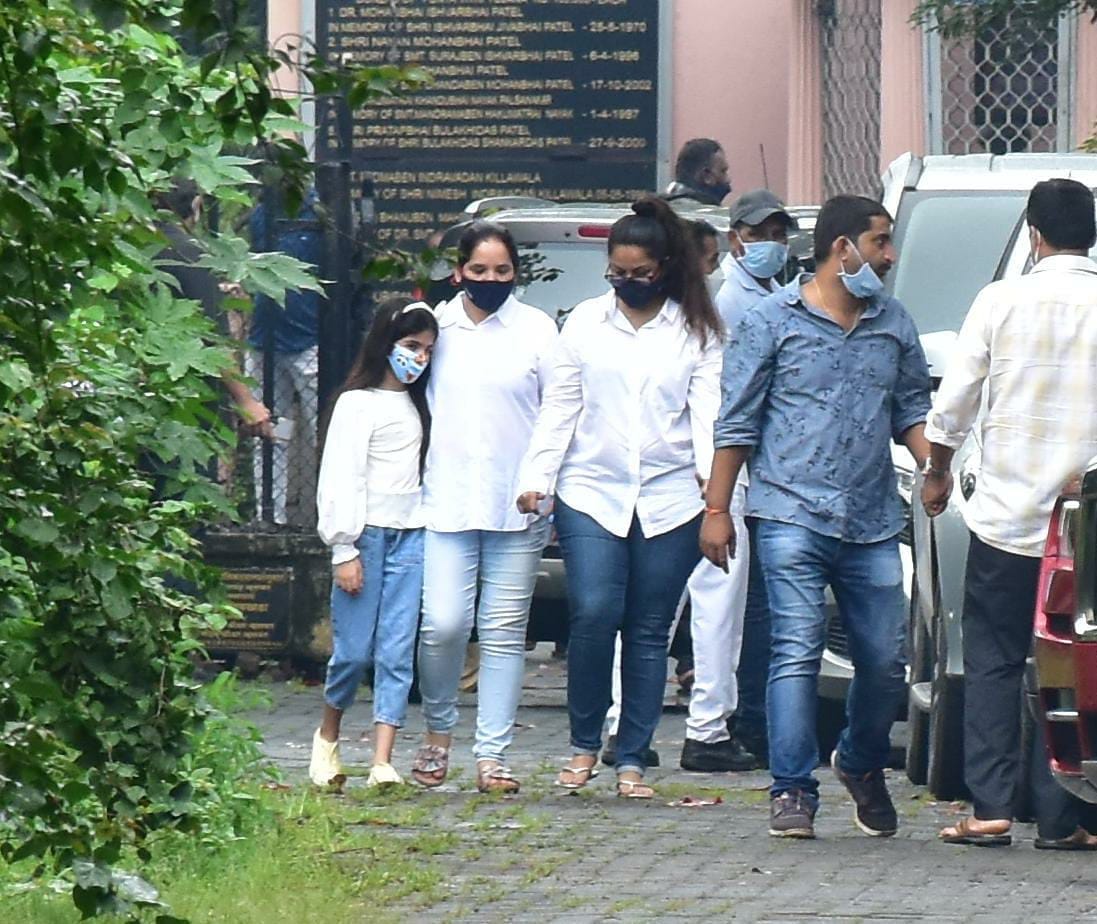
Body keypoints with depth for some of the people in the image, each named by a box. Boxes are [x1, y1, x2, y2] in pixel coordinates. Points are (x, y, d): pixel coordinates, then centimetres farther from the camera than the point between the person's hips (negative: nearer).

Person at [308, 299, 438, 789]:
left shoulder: (415, 404, 16)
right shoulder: (358, 403, -3)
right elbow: (340, 478, -8)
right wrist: (345, 551, -12)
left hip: (410, 537, 5)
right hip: (368, 535, -5)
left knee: (397, 651, -2)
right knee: (354, 650, -3)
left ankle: (383, 762, -6)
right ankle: (328, 735, 21)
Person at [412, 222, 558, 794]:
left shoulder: (536, 329, 5)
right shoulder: (436, 327, 7)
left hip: (518, 505, 0)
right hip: (446, 502, 0)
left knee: (505, 631, 1)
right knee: (443, 624, -10)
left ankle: (492, 756, 5)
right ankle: (438, 729, 15)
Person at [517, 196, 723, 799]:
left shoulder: (696, 333, 7)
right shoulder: (585, 324, 10)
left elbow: (707, 409, 0)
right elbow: (559, 408, 10)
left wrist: (714, 474, -17)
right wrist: (536, 477, 1)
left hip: (669, 500, 0)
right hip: (592, 494, 0)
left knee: (650, 631, 2)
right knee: (594, 614, -15)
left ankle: (632, 761, 9)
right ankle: (583, 744, 1)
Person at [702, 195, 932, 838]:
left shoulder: (894, 325, 14)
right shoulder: (773, 321, 1)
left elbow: (912, 411, 20)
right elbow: (738, 422, 2)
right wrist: (717, 509, -1)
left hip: (873, 522, 4)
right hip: (794, 514, -4)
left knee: (886, 657, 5)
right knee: (798, 650, -10)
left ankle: (862, 763, 30)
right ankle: (793, 791, -7)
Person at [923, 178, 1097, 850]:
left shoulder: (1002, 302, -3)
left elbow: (956, 399, 1)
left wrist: (938, 470, 17)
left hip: (1006, 516, 0)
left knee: (992, 661, 9)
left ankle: (991, 807, 2)